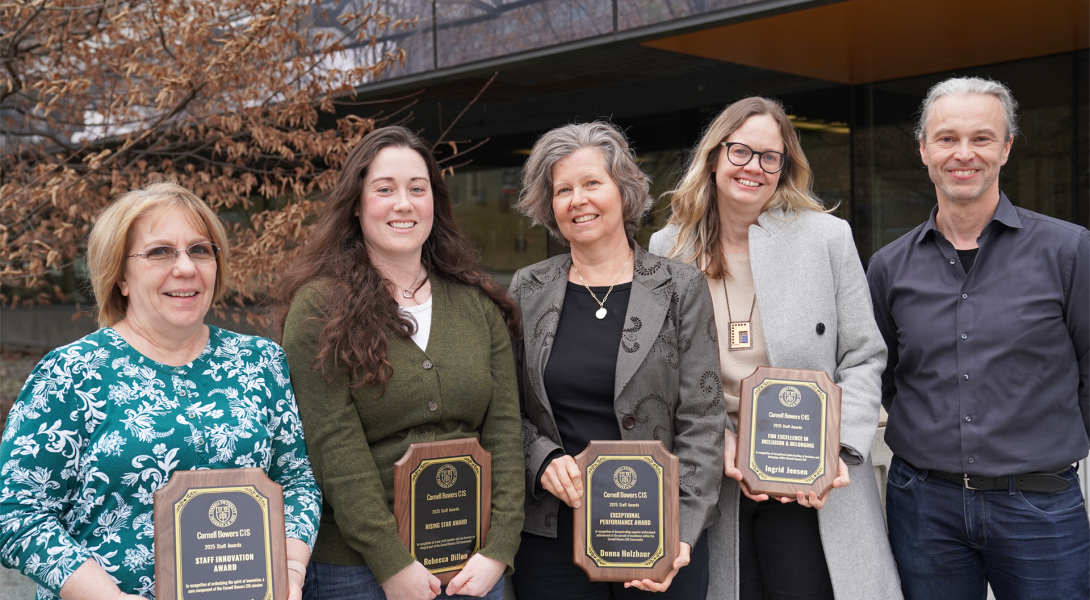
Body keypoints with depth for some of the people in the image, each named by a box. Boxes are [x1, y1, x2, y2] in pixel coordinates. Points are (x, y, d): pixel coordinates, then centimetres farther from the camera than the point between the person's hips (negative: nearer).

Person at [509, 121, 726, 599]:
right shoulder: (526, 290, 5)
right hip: (552, 536, 2)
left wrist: (682, 533, -13)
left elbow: (701, 421, -4)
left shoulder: (681, 288, 0)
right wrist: (544, 458, -11)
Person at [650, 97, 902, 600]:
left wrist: (838, 447, -10)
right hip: (711, 487, 1)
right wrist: (720, 443, -7)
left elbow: (864, 358, 3)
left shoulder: (828, 237, 2)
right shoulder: (668, 250, 5)